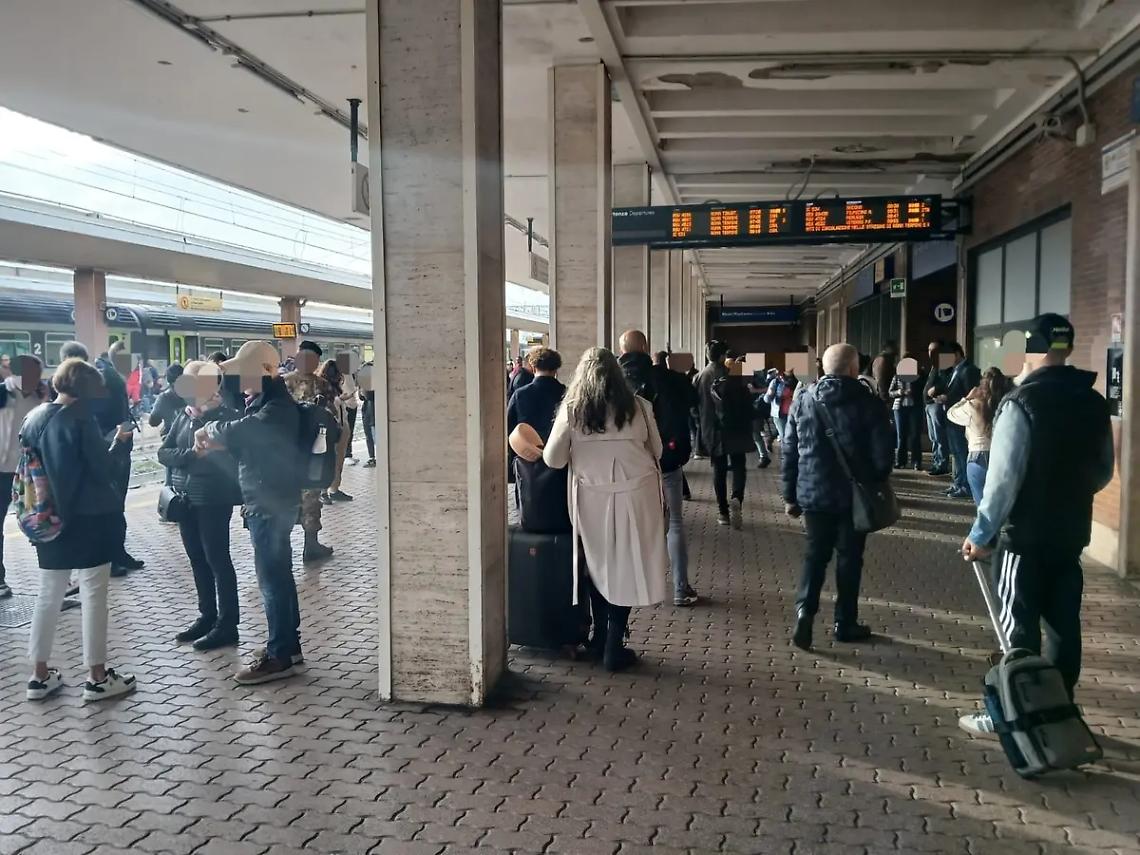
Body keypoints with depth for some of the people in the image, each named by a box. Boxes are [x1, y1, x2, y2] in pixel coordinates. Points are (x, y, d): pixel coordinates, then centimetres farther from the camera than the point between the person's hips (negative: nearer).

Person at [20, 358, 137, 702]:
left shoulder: (34, 418, 6)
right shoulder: (80, 419, -15)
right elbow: (103, 468, -16)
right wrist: (119, 443, 1)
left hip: (51, 518, 7)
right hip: (90, 518, -7)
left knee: (48, 596, 13)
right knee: (93, 597, 0)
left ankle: (40, 674, 19)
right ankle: (97, 677, 6)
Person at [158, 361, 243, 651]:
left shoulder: (225, 416, -10)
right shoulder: (183, 416, 9)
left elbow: (220, 458, -19)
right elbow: (163, 453, 1)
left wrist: (182, 459, -12)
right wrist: (192, 454, -15)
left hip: (213, 500, -7)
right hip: (186, 499, 7)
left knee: (217, 559, -3)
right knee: (197, 559, 13)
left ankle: (227, 625, 4)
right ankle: (207, 616, 24)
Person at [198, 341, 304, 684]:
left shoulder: (278, 406, -18)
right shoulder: (263, 401, 14)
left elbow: (240, 431, -29)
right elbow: (245, 440, 16)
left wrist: (210, 430, -9)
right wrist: (215, 441, -3)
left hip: (272, 503, -10)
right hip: (265, 501, 10)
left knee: (272, 578, -5)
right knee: (278, 575, 16)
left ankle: (280, 656, 2)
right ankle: (288, 644, 26)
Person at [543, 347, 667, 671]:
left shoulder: (571, 409, -3)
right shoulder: (638, 406, -1)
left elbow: (553, 459, -3)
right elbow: (657, 451, 9)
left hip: (592, 497, 1)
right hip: (635, 495, -1)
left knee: (598, 565, 17)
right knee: (626, 568, 6)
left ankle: (600, 636, 27)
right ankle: (614, 648, 9)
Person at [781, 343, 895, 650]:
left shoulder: (803, 401, 2)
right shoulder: (869, 404, -9)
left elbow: (789, 452, 4)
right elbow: (883, 455, -8)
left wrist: (790, 495, 11)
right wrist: (875, 484, 11)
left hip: (813, 493, 3)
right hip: (853, 496, -2)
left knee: (815, 554, 13)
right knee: (849, 557, 10)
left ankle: (804, 610, -5)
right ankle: (845, 623, 18)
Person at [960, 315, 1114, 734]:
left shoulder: (1022, 402, -17)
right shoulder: (1094, 402, 5)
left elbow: (1004, 475, -20)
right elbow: (1104, 471, 14)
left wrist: (982, 533, -15)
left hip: (1025, 535, -6)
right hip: (1071, 532, 6)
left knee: (1020, 628, 2)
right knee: (1063, 624, 13)